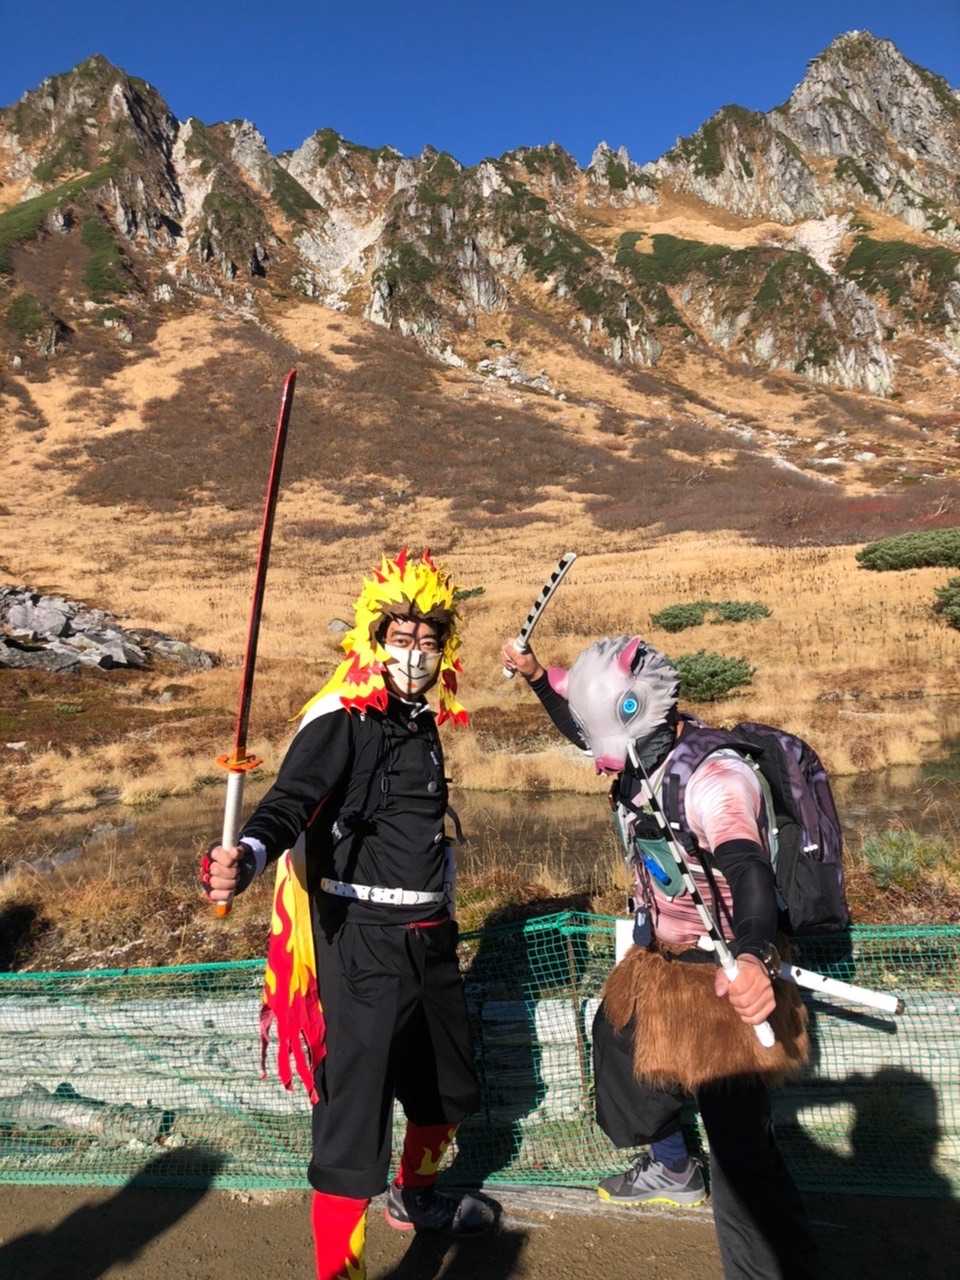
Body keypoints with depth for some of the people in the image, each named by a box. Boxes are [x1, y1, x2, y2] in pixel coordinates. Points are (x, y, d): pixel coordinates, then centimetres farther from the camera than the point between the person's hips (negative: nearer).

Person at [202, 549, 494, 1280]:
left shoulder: (421, 719, 7)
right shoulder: (341, 720, -17)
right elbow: (292, 801, -32)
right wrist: (248, 857, -52)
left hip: (428, 933, 9)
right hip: (362, 939, -9)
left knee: (449, 1086, 25)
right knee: (356, 1112, -4)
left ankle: (416, 1200, 52)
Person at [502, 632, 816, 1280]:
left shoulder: (714, 775, -30)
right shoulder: (644, 748, -5)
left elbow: (750, 873, -45)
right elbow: (585, 726, 14)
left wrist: (754, 958, -63)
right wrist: (537, 676, 2)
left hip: (723, 977, -9)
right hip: (658, 960, 9)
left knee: (739, 1139, -8)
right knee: (620, 1043, 28)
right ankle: (674, 1170, 53)